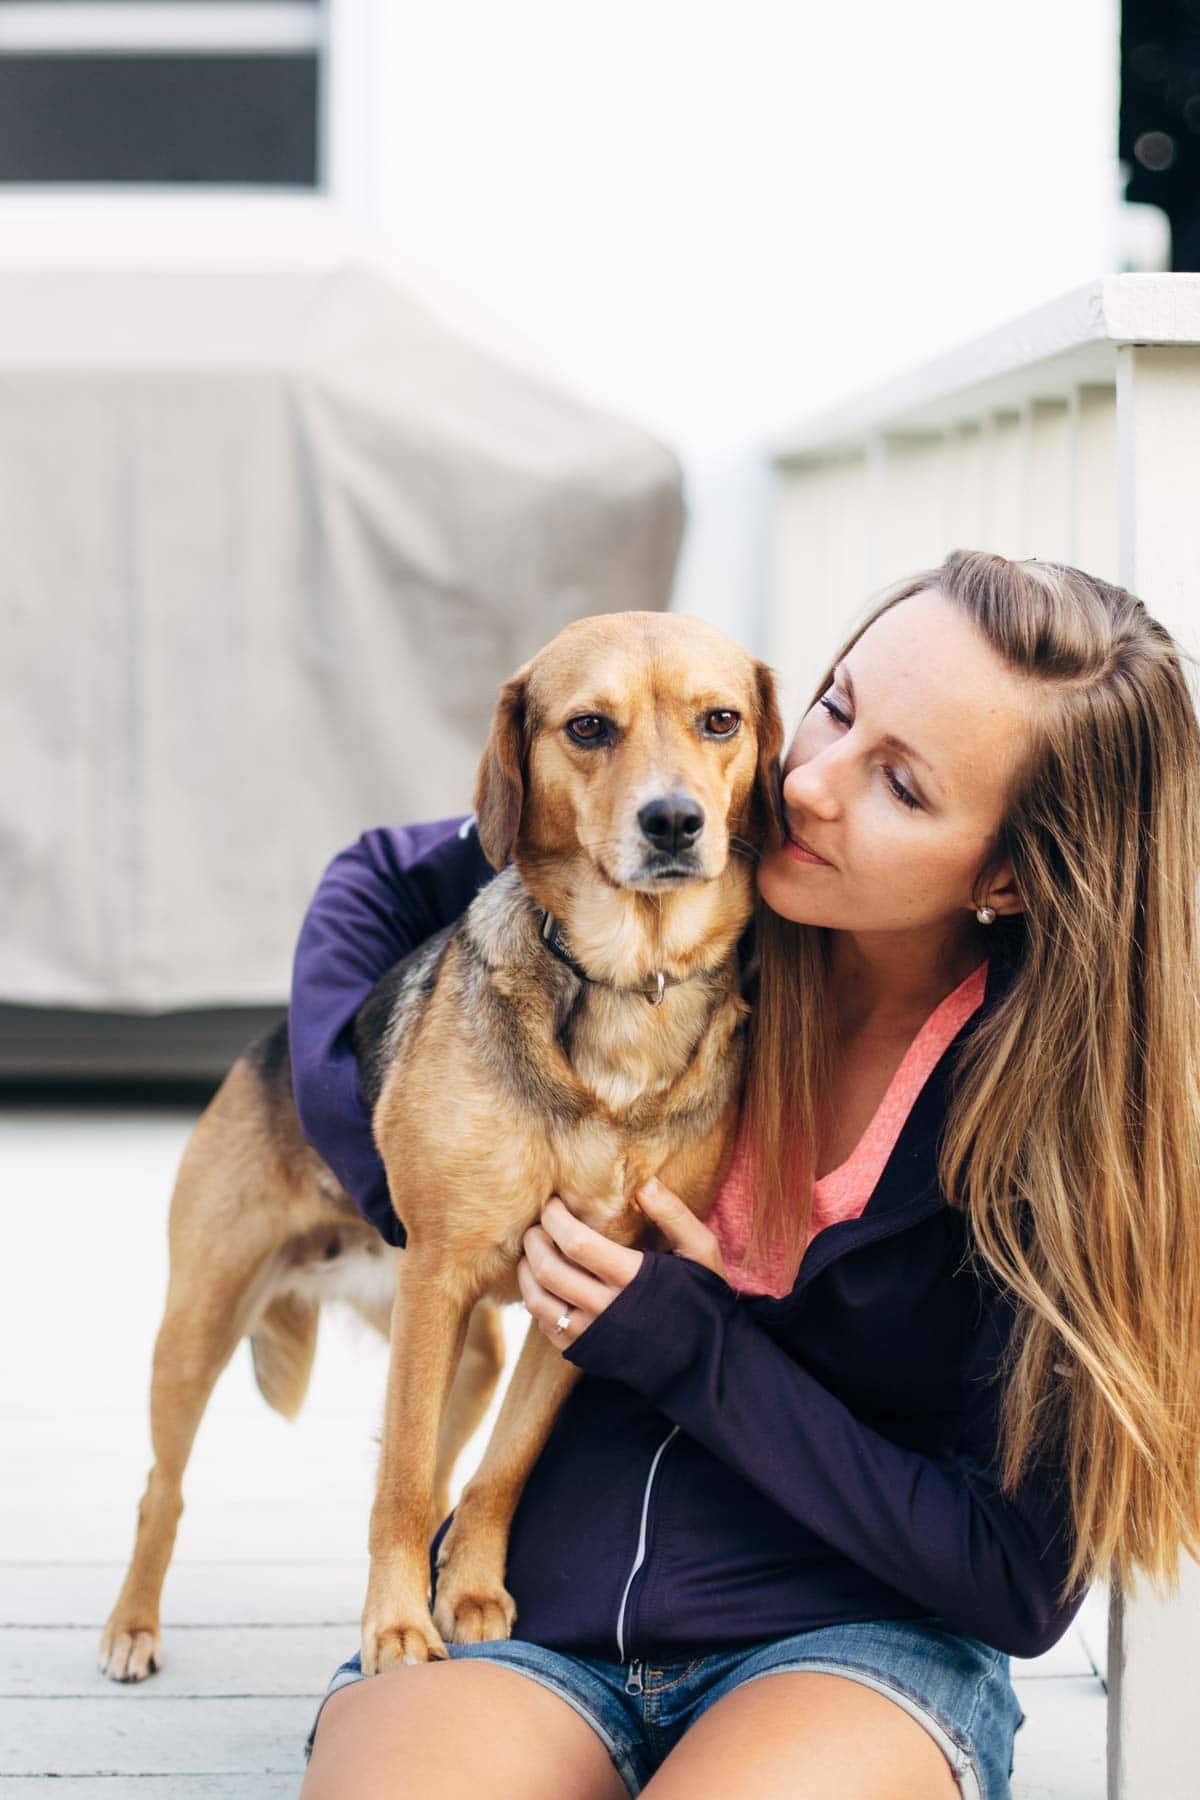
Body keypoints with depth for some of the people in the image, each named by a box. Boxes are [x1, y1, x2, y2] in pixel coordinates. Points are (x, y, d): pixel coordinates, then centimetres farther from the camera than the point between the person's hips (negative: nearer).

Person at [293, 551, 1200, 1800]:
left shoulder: (1055, 1106, -12)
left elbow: (1021, 1580, -10)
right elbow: (378, 881, 17)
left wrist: (690, 1351, -14)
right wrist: (377, 1148, -1)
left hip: (851, 1647, -1)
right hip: (535, 1622, 2)